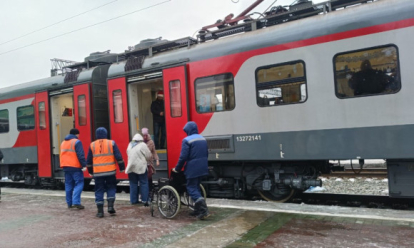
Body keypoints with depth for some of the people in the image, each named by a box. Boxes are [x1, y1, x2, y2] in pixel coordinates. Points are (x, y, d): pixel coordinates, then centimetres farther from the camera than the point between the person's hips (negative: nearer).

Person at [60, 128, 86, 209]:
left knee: (68, 185, 12)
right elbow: (80, 155, -16)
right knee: (79, 184, -4)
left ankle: (69, 203, 15)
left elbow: (63, 155, 22)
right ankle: (76, 202, -15)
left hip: (66, 167, 7)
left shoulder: (63, 142, 17)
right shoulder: (77, 142, -8)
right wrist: (84, 165, -16)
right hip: (75, 167, -7)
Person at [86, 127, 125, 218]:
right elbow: (118, 157, -3)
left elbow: (89, 160, 10)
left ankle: (100, 211, 6)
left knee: (99, 191, 7)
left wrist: (90, 171, 22)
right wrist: (122, 168, 6)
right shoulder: (111, 143, 0)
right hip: (110, 171, -1)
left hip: (97, 172, 1)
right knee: (111, 188, 15)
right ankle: (110, 206, 2)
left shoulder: (92, 145, 5)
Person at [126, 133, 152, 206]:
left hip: (131, 167, 5)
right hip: (141, 167, -5)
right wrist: (144, 160, 13)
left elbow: (129, 155, 16)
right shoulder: (142, 145, -7)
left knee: (133, 184, 12)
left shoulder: (130, 145, 10)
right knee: (144, 184, 2)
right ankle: (145, 200, 0)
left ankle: (133, 200, 15)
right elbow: (148, 156, -5)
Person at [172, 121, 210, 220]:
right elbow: (206, 154, 17)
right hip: (202, 168, 7)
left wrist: (177, 168, -3)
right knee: (196, 187, 18)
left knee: (191, 188, 0)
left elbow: (183, 157, -15)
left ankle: (203, 210, -14)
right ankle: (198, 210, 21)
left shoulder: (187, 140, -13)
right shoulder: (203, 139, 10)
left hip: (192, 169, -7)